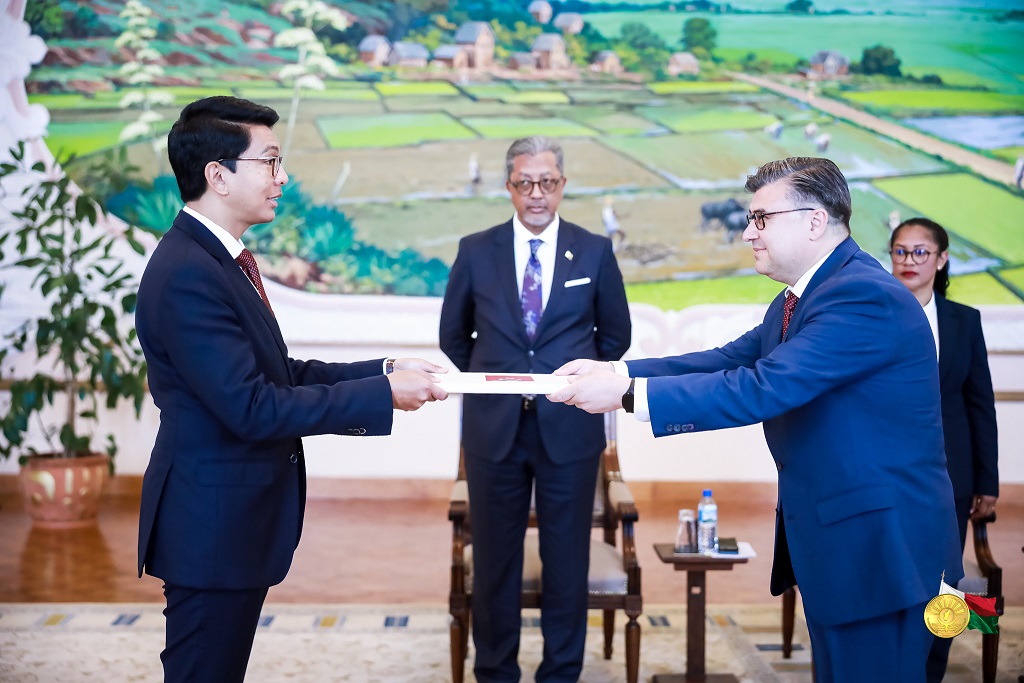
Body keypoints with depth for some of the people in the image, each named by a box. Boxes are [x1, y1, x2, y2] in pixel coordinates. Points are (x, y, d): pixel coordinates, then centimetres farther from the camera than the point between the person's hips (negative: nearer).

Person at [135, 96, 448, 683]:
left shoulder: (221, 258, 9)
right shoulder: (186, 274, -23)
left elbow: (278, 371, 10)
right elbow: (251, 408, -26)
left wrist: (385, 369, 1)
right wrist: (382, 394, -21)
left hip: (240, 518, 10)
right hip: (212, 525, -10)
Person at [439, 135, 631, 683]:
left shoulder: (595, 252, 2)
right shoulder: (475, 251, 3)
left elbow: (615, 336, 12)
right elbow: (453, 335, 14)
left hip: (569, 427, 0)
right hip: (494, 427, 1)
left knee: (567, 556, 8)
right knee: (494, 556, 9)